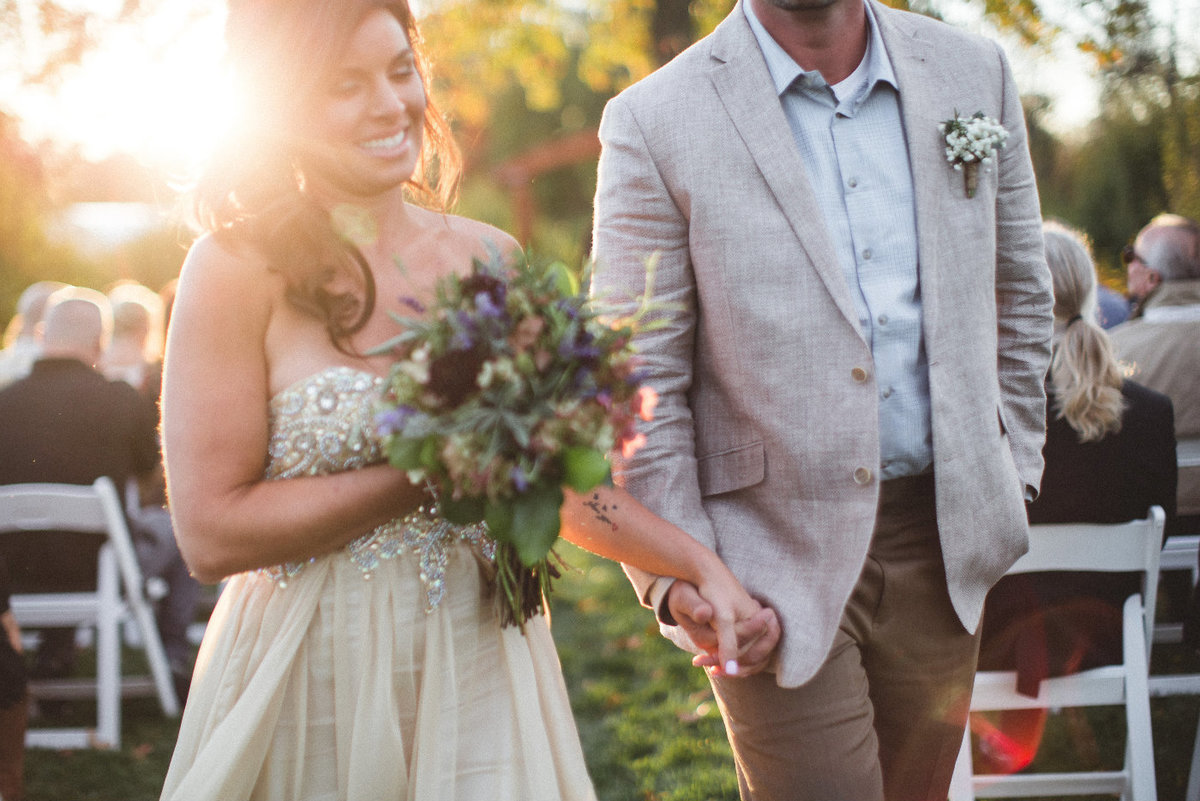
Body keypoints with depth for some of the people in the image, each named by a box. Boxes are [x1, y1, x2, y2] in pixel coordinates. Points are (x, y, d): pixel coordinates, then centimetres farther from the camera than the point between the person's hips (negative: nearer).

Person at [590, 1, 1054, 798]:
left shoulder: (974, 73, 5)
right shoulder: (655, 123, -8)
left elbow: (1020, 293, 17)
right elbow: (638, 382, -7)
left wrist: (1013, 468, 13)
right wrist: (674, 572, -13)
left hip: (944, 542, 4)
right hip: (780, 556, -4)